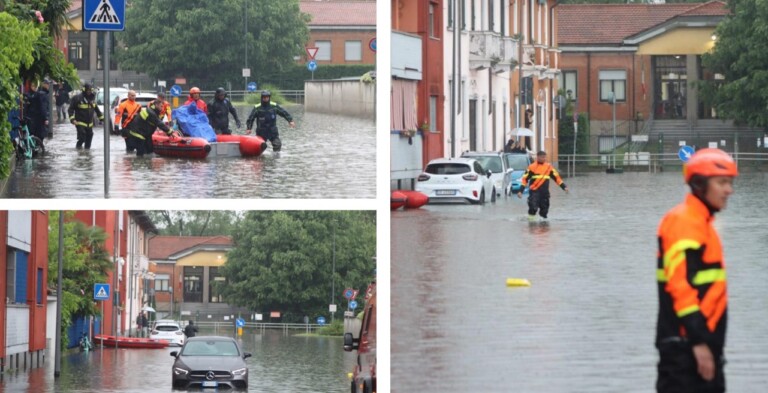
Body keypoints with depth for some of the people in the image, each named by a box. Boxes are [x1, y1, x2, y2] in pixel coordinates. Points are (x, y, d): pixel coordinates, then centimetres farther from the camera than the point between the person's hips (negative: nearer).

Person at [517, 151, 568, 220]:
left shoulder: (549, 167, 10)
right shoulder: (532, 167, -2)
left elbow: (556, 177, 13)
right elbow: (525, 179, -2)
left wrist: (564, 186, 6)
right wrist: (520, 191, -7)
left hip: (545, 192, 4)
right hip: (534, 191, -4)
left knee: (544, 208, 8)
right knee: (533, 207, -16)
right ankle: (531, 219, -4)